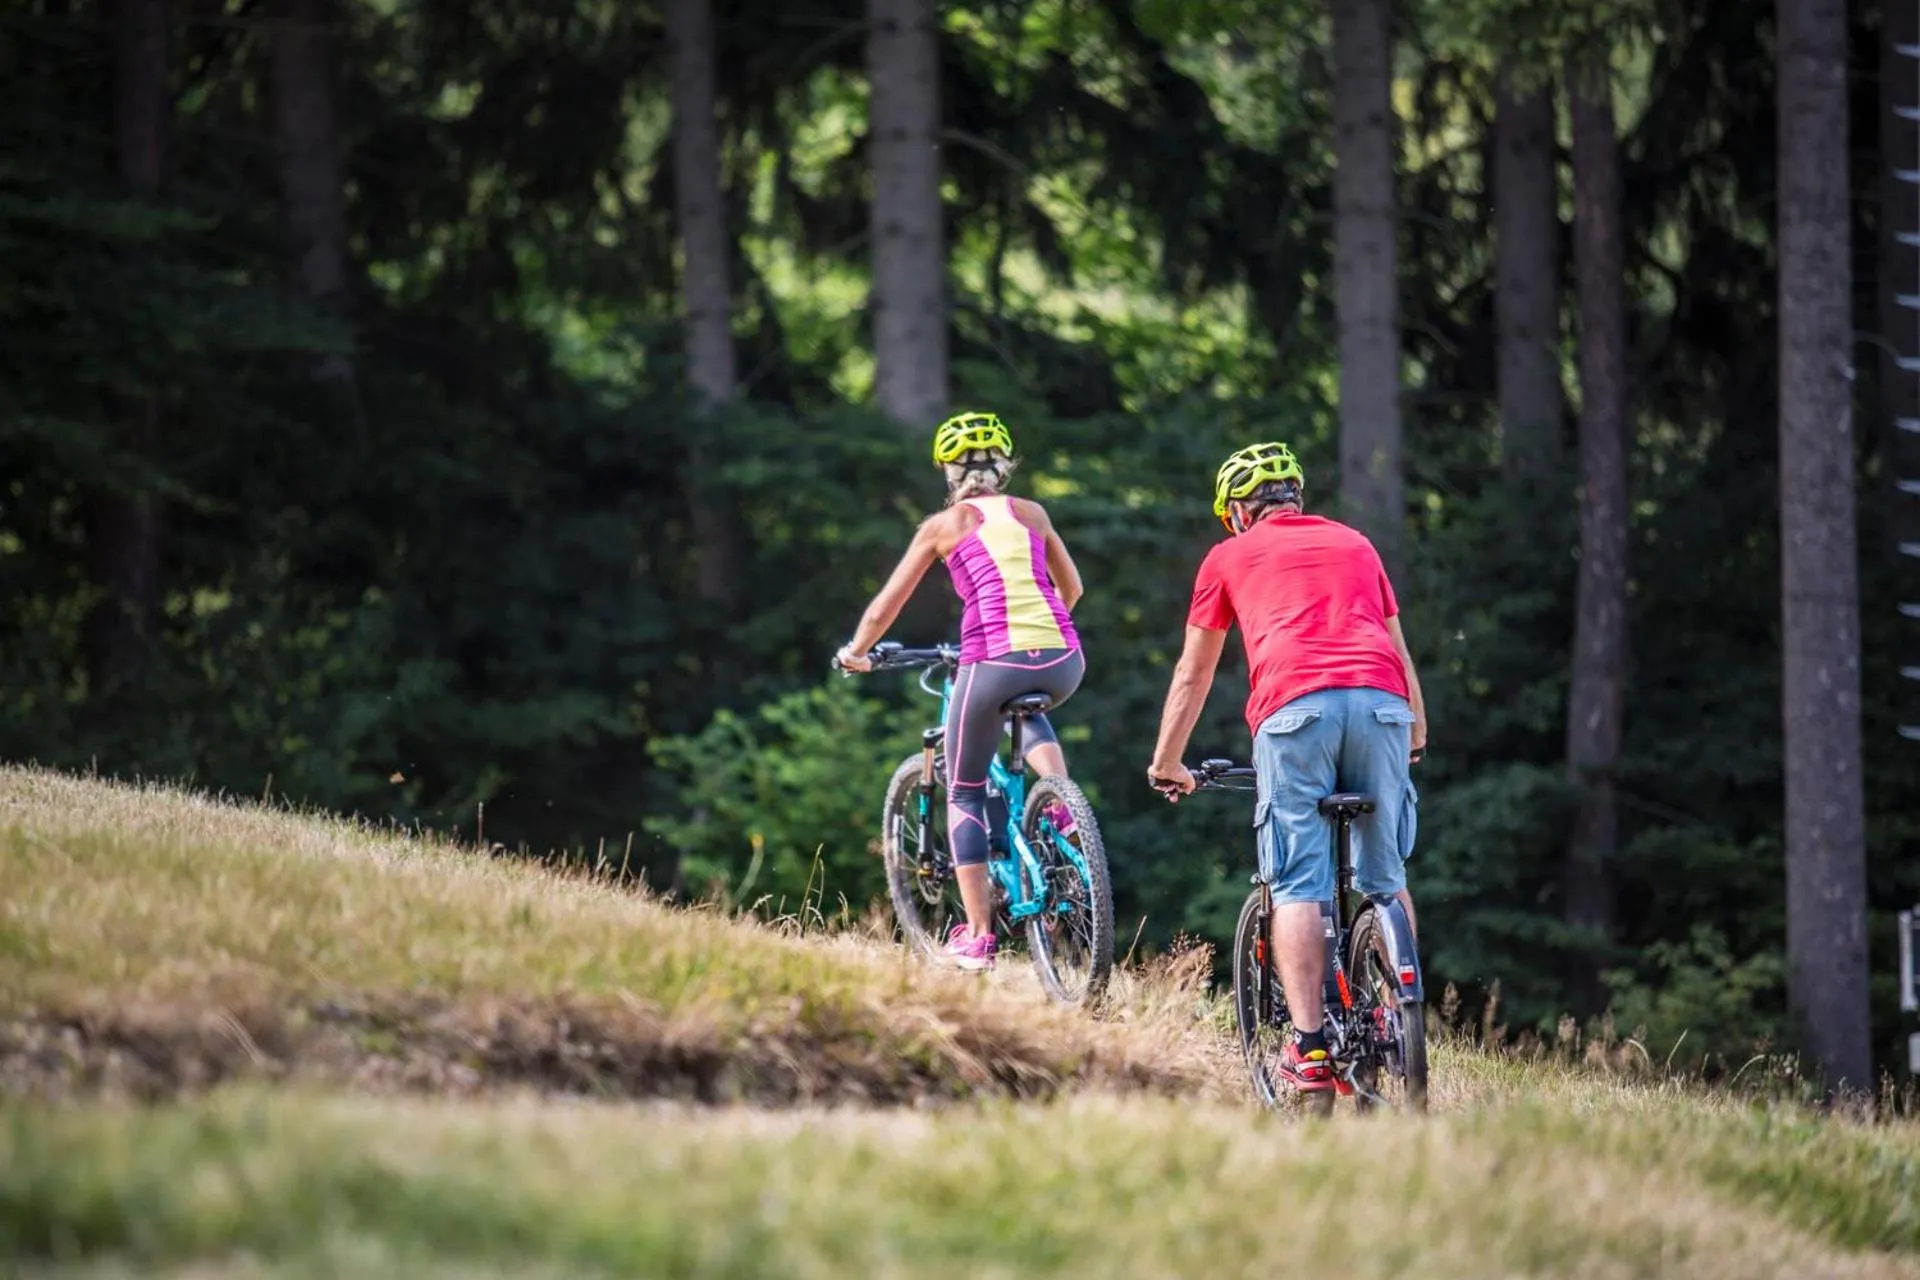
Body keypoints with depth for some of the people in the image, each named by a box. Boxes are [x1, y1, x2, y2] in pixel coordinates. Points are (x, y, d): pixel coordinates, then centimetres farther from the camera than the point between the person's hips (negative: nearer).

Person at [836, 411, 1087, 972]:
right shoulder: (1031, 514, 17)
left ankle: (977, 936, 9)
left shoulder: (944, 525, 9)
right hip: (1063, 663, 4)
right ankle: (1062, 809, 14)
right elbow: (1071, 588, 29)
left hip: (994, 662, -4)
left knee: (963, 795, 15)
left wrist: (856, 652, 30)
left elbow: (886, 606, 12)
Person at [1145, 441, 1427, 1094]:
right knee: (1385, 877, 13)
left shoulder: (1230, 556, 23)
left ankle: (1310, 1048, -11)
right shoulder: (1354, 544, 30)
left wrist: (1167, 761, 41)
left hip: (1294, 709, -2)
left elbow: (1193, 672, 30)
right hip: (1380, 700, 2)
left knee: (1299, 886, -3)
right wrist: (1418, 731, 52)